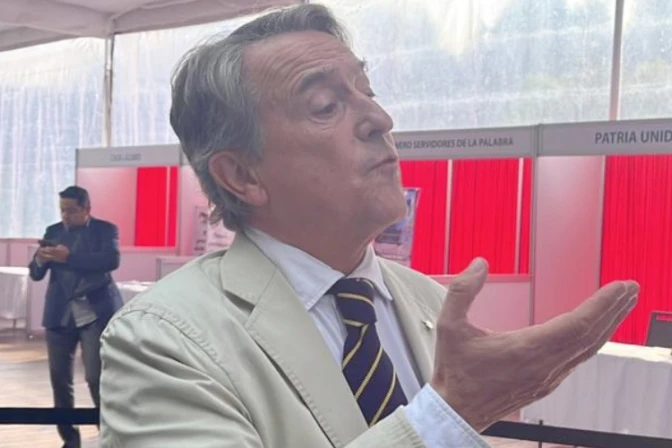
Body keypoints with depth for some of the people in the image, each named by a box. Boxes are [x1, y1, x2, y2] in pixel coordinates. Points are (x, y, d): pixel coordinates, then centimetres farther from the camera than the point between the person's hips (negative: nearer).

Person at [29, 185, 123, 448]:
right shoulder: (53, 231, 11)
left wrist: (69, 257, -27)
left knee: (96, 377, -9)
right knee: (59, 378, 5)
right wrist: (41, 261, -16)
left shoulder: (106, 230, 0)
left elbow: (111, 260, -18)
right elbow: (35, 274, 8)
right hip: (60, 314, 4)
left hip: (95, 313, -4)